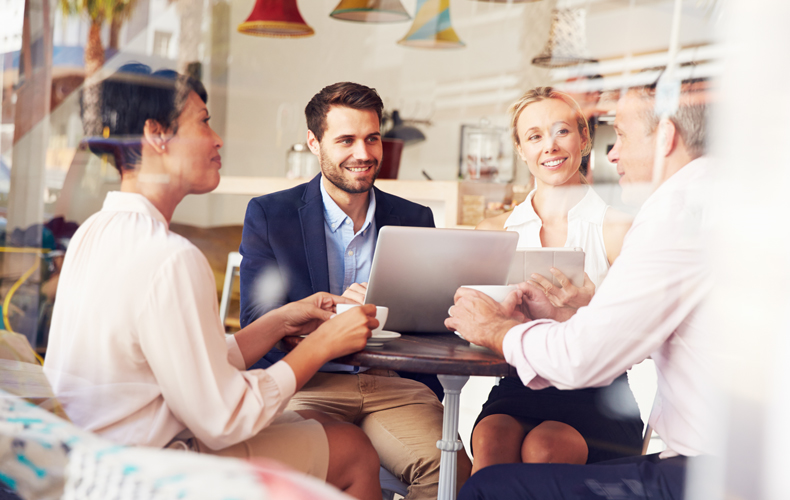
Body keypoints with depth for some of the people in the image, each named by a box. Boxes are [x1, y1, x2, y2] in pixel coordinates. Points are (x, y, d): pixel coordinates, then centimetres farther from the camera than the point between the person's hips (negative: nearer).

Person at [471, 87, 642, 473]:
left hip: (598, 399, -2)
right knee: (491, 441, -30)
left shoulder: (618, 230, 1)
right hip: (518, 391, 2)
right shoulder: (495, 232, 11)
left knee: (542, 447, -31)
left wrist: (590, 305, -24)